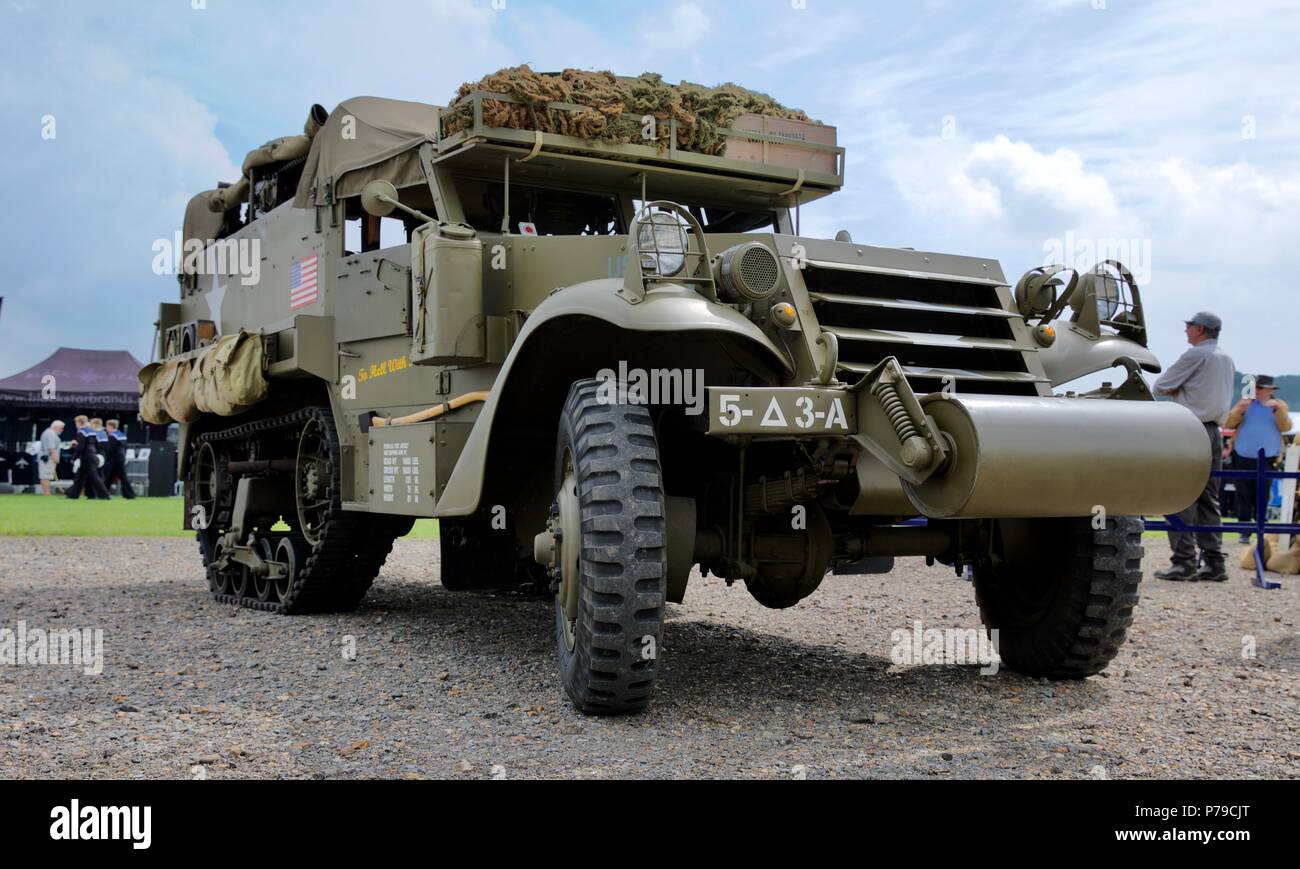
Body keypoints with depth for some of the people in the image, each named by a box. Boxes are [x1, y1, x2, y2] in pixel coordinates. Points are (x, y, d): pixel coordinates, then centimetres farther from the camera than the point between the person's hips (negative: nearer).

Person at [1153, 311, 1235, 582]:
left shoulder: (1196, 355, -8)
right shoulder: (1227, 359, 16)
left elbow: (1161, 386, -6)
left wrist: (1176, 390, 12)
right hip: (1215, 432, 8)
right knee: (1209, 500, 9)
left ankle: (1184, 562, -10)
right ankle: (1213, 562, 8)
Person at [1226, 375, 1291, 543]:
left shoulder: (1279, 405, 7)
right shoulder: (1245, 403, 9)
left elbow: (1286, 427, -7)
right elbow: (1229, 424, 0)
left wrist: (1277, 409, -20)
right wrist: (1239, 410, -16)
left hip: (1267, 459, -1)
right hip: (1243, 458, 1)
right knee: (1244, 496, 2)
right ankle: (1244, 532, 6)